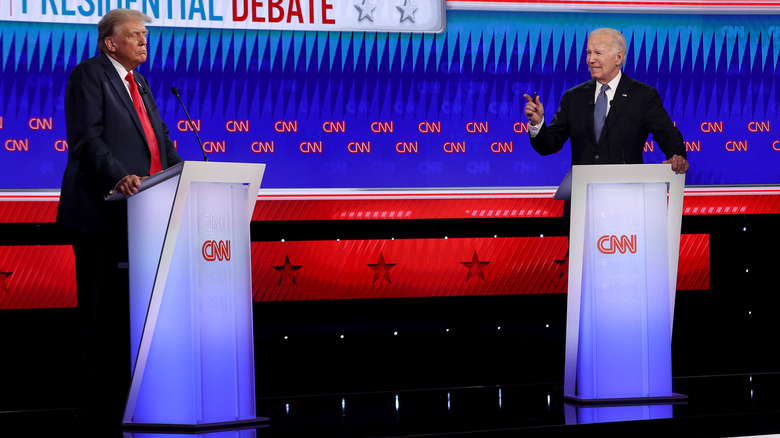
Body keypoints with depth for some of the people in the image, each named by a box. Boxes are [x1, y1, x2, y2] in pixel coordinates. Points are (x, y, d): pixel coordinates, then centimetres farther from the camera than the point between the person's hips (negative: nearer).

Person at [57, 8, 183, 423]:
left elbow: (160, 140, 20)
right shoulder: (89, 74, -3)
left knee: (131, 303, 7)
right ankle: (102, 393, -1)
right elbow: (87, 138, -15)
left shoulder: (138, 83, 24)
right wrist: (118, 177, -28)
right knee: (102, 306, -4)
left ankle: (126, 387, 10)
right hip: (103, 209, -8)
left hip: (140, 211, 8)